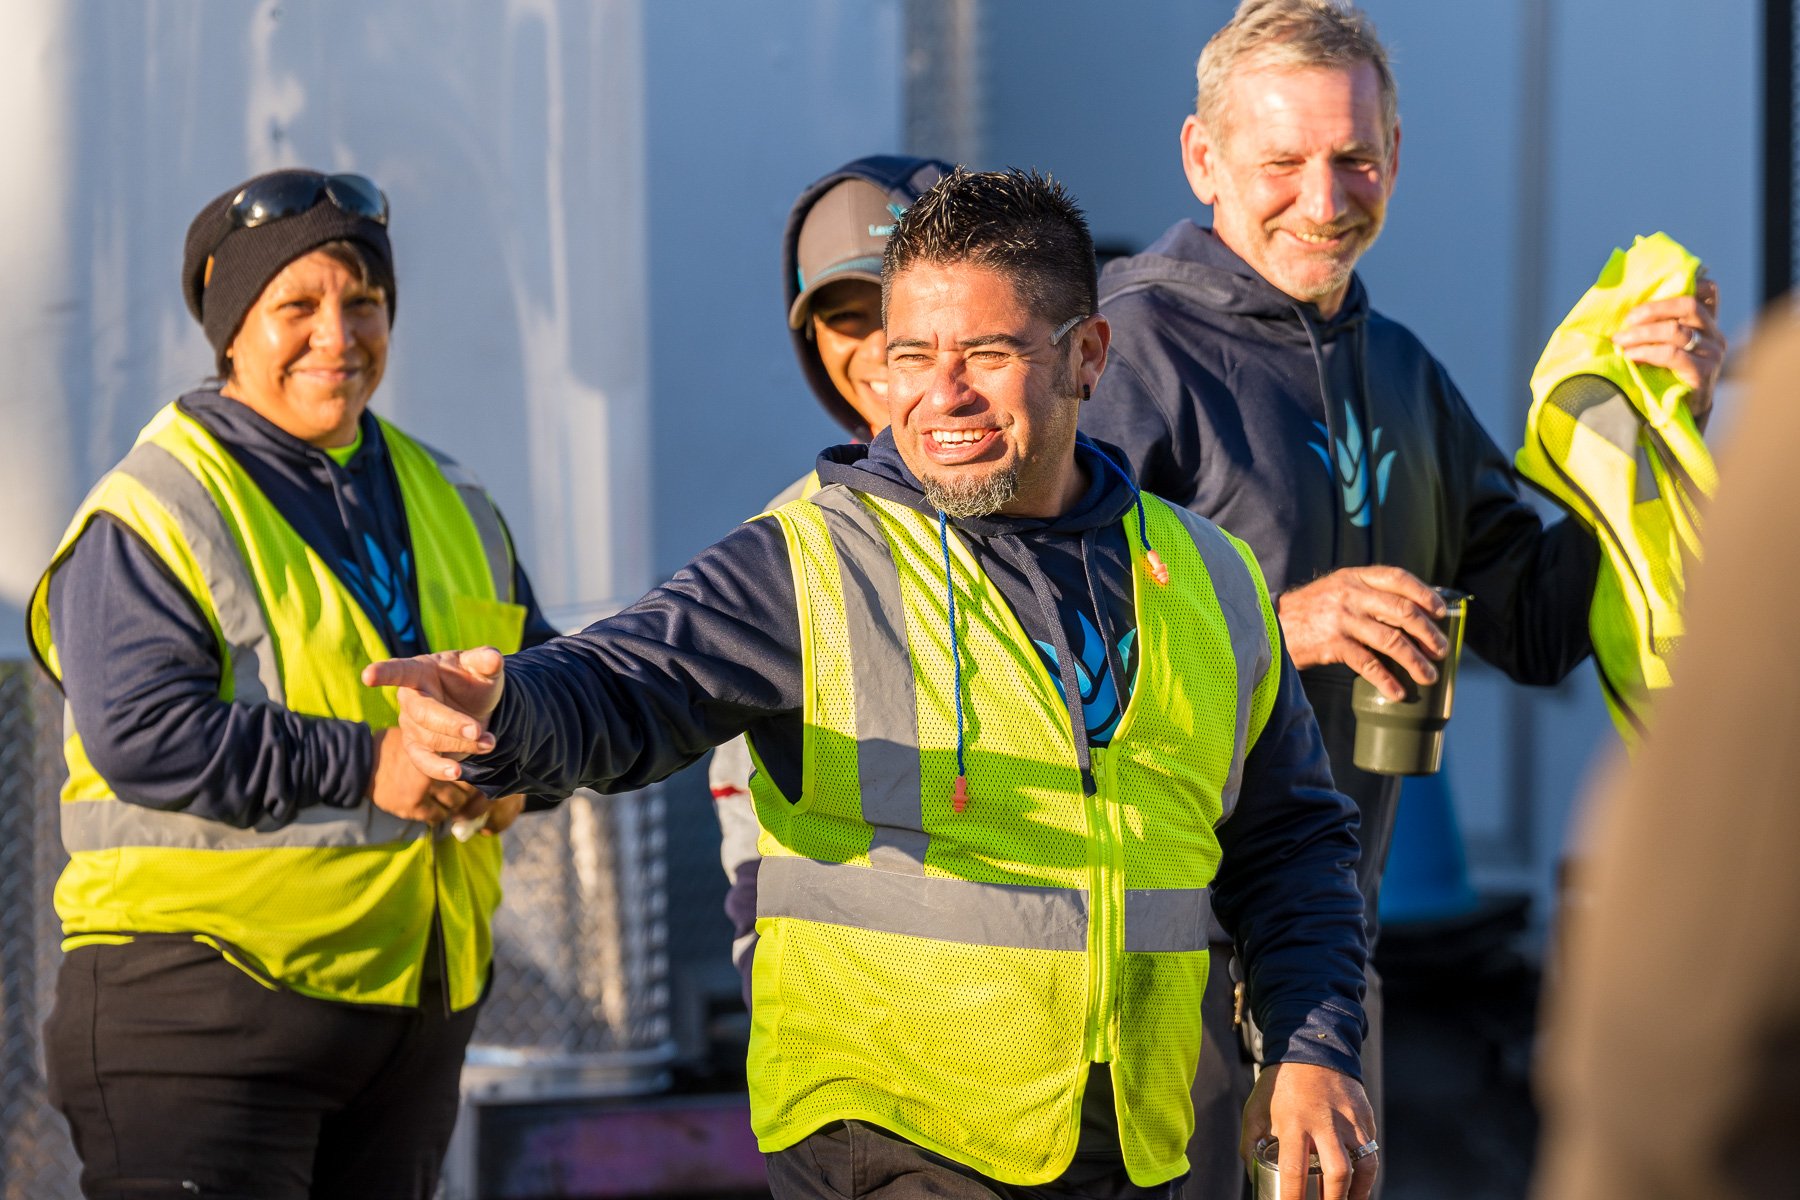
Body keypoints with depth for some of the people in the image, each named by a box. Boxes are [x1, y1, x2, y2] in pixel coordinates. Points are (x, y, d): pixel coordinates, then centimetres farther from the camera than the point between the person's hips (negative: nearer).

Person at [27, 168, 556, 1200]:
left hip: (419, 994, 7)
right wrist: (361, 766, -23)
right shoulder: (152, 514, -7)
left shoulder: (449, 506, 17)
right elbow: (143, 734, -18)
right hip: (200, 988, -7)